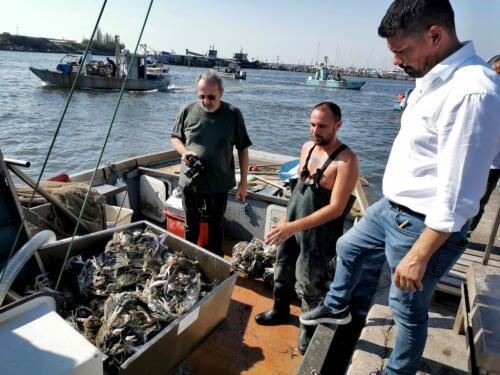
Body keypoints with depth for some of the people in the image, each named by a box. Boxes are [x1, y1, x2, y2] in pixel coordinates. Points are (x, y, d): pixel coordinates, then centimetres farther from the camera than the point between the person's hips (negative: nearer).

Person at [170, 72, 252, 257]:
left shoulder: (233, 114, -9)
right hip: (190, 181, 1)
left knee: (216, 226, 18)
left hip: (219, 183, -1)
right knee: (191, 226, 18)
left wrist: (243, 181, -3)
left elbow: (243, 149, -3)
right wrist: (184, 151, -14)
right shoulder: (187, 111, -6)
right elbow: (175, 138, 8)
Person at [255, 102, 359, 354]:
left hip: (318, 234, -7)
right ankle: (280, 311, 48)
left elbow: (336, 208, -25)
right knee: (282, 272, 22)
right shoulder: (307, 147, 0)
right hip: (292, 225, 7)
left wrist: (294, 226, -28)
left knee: (309, 285, 9)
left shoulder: (346, 160, -22)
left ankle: (309, 329, 36)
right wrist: (288, 219, 15)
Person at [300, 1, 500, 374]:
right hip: (391, 207, 10)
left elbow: (456, 195, -28)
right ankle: (337, 306, 52)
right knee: (347, 247, 27)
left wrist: (419, 256, -23)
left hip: (422, 226, -10)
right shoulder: (433, 77, 2)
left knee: (408, 311, 10)